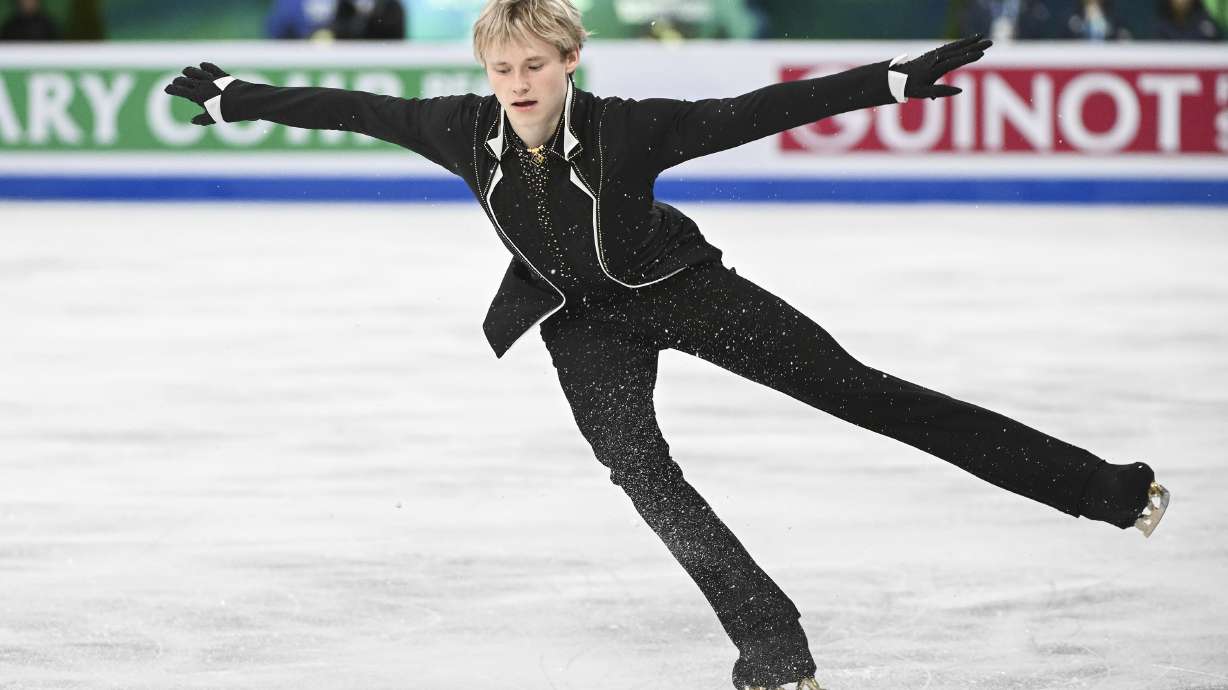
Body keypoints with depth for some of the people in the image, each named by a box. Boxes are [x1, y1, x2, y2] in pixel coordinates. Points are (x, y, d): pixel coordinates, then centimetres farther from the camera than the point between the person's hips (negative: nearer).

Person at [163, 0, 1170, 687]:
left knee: (855, 389, -8)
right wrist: (233, 97, -3)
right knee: (643, 473, -18)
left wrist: (892, 81, -36)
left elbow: (761, 112, -30)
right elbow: (356, 109, -7)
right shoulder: (464, 131, -18)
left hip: (677, 287, -3)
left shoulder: (627, 129, -28)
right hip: (586, 327, 3)